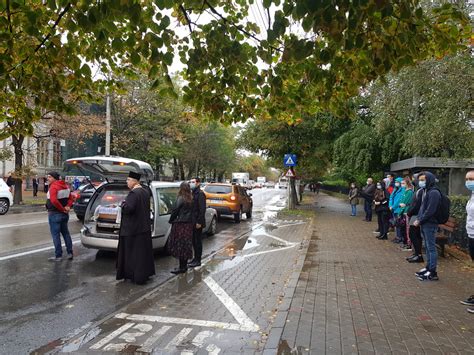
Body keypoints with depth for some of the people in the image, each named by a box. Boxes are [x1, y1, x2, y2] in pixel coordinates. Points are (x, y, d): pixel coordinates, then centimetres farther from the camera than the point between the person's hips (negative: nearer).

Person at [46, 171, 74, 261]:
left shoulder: (53, 187, -17)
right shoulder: (65, 186, 9)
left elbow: (54, 201, -29)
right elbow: (70, 198, 13)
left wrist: (62, 209, -19)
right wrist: (68, 206, -2)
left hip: (55, 214, -8)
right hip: (64, 214, 8)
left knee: (55, 234, 0)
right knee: (65, 233, 17)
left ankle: (58, 255, 4)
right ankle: (70, 253, 21)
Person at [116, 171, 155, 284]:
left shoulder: (133, 193, -21)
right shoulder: (145, 191, 8)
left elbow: (128, 208, -30)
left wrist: (123, 204, -10)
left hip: (132, 228, -9)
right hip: (144, 227, 9)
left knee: (133, 253, 2)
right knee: (143, 251, 17)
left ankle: (137, 276, 8)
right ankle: (146, 272, 26)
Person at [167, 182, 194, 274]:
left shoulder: (180, 199, -13)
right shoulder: (191, 200, 7)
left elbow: (175, 211, -10)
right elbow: (192, 212, 9)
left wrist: (171, 220, 4)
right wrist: (193, 223, 13)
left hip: (180, 224, -7)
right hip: (189, 224, 7)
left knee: (179, 245, -1)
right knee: (186, 245, 13)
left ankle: (182, 267, 1)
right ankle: (184, 265, 22)